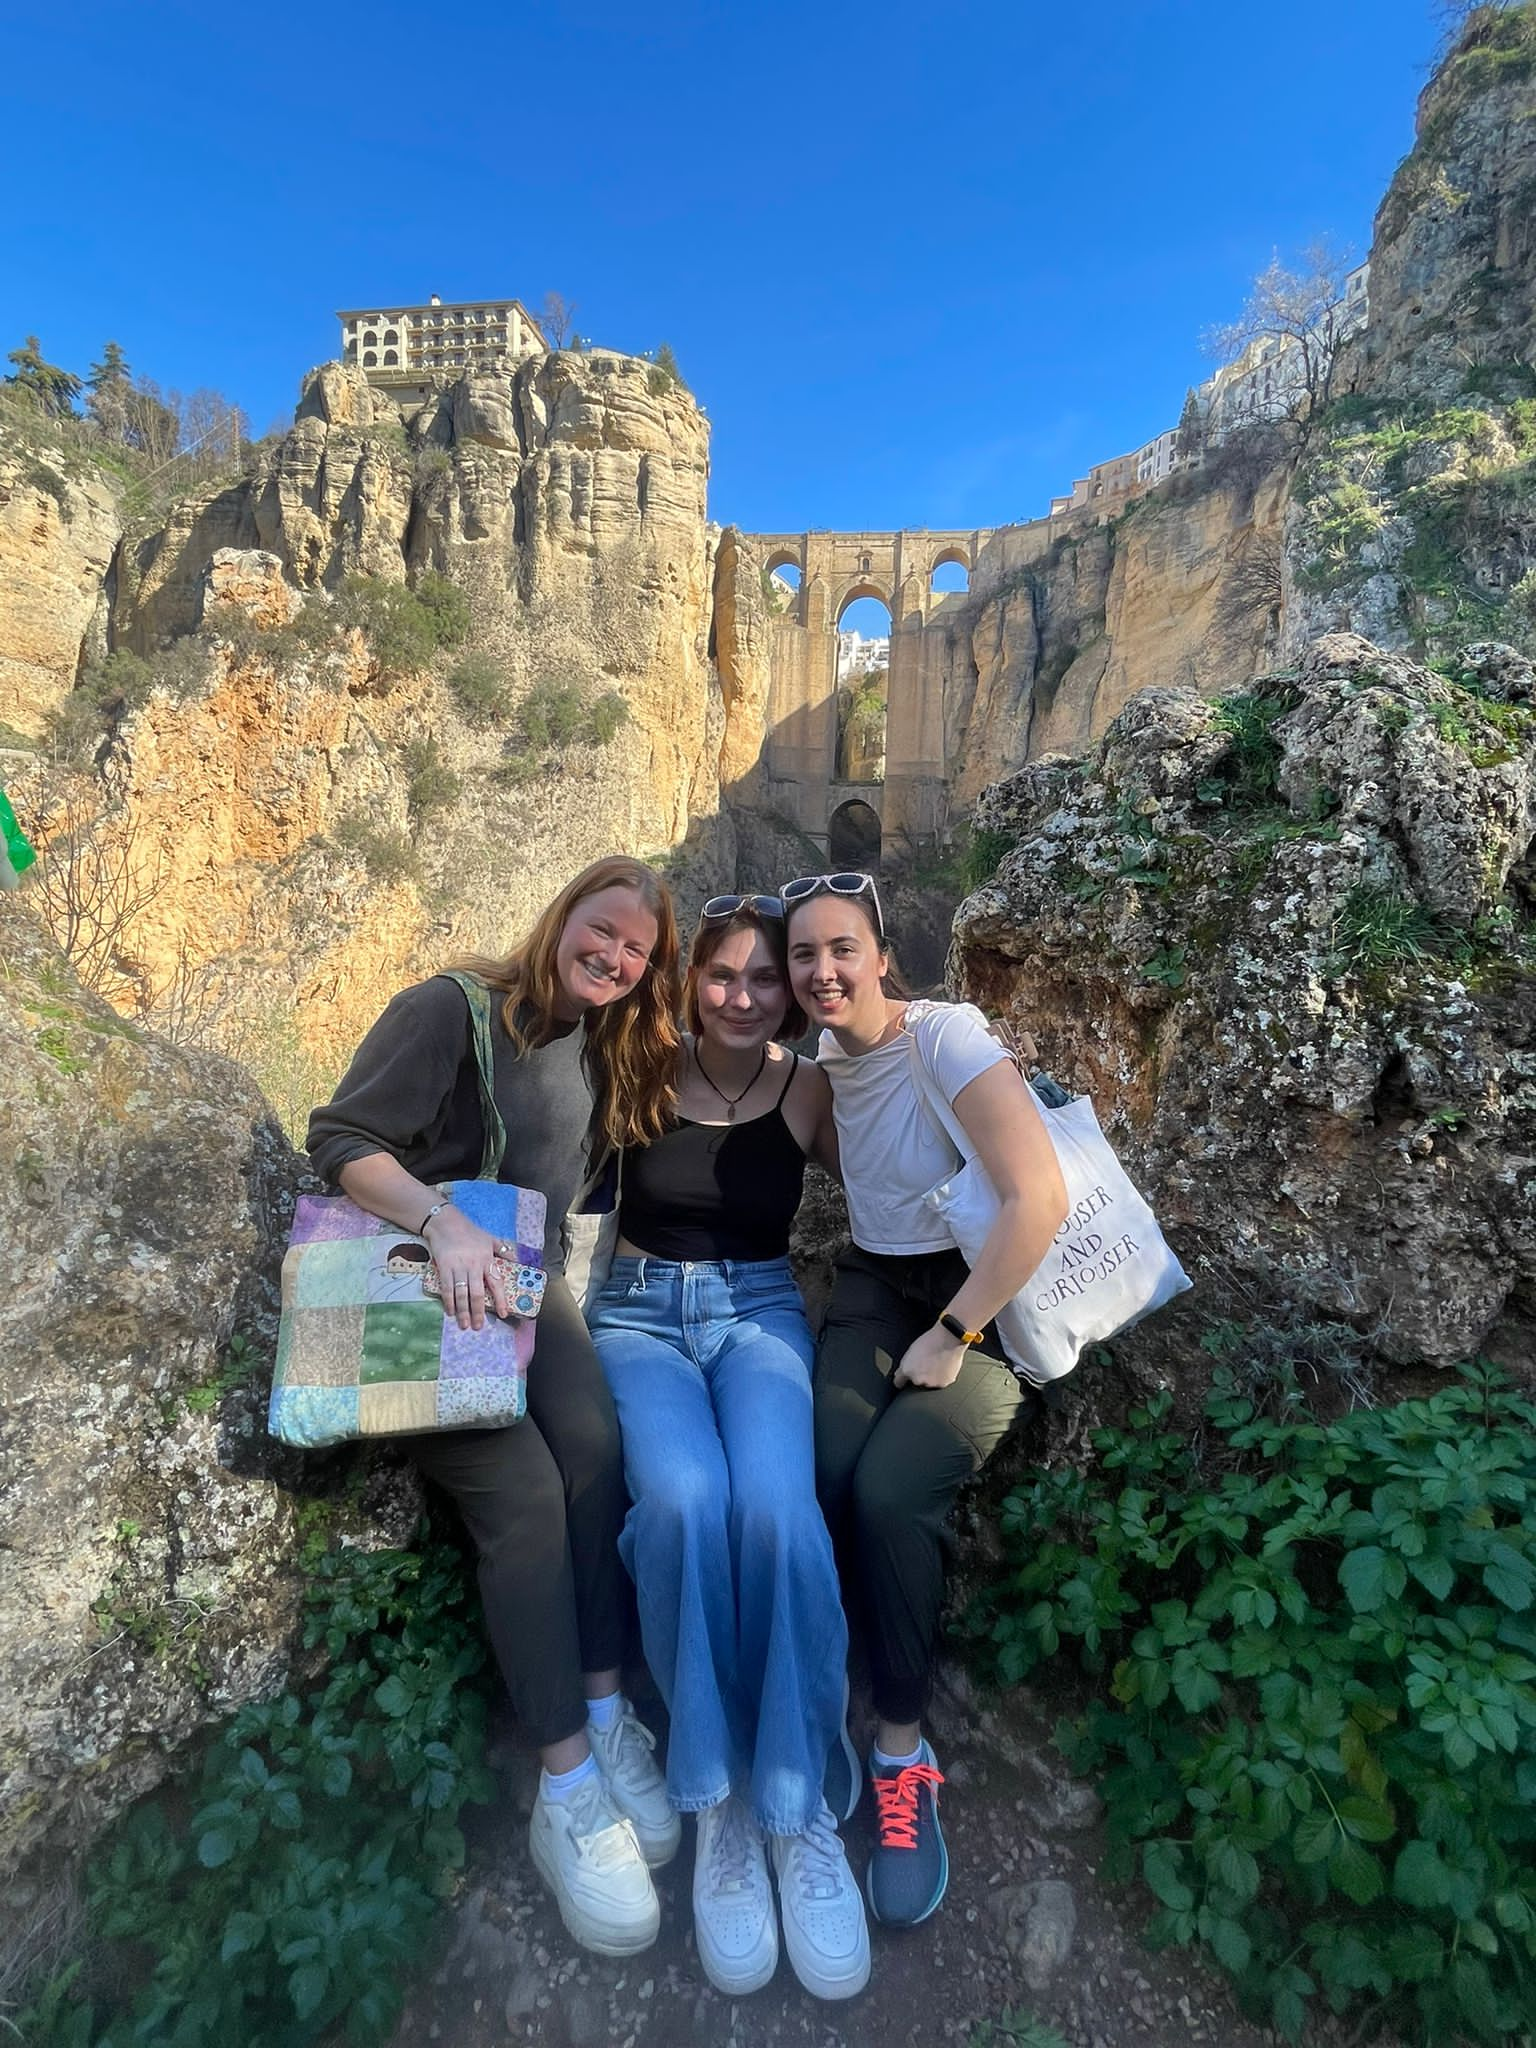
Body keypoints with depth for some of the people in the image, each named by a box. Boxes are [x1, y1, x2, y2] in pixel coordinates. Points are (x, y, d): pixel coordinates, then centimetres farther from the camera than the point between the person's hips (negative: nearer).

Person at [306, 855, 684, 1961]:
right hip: (415, 1298, -5)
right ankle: (568, 1782, -14)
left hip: (526, 1288, 5)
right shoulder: (452, 1009, -9)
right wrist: (445, 1220, -29)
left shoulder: (608, 1049, 11)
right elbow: (341, 1136, -16)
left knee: (597, 1443, -24)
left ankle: (605, 1709, -12)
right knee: (520, 1488, -24)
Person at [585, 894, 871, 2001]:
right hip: (641, 1313, 0)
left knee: (776, 1509, -32)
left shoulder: (810, 1090, -1)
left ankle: (796, 1805, -11)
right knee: (682, 1502, -32)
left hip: (760, 1313, 0)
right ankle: (716, 1797, -10)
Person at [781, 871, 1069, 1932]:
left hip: (982, 1294, -5)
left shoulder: (945, 1035, -16)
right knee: (820, 1473, -22)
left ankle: (902, 1748, -3)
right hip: (876, 1286, 5)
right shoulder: (823, 1061, 4)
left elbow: (1041, 1198, -22)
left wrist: (954, 1334, -18)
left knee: (890, 1488, -26)